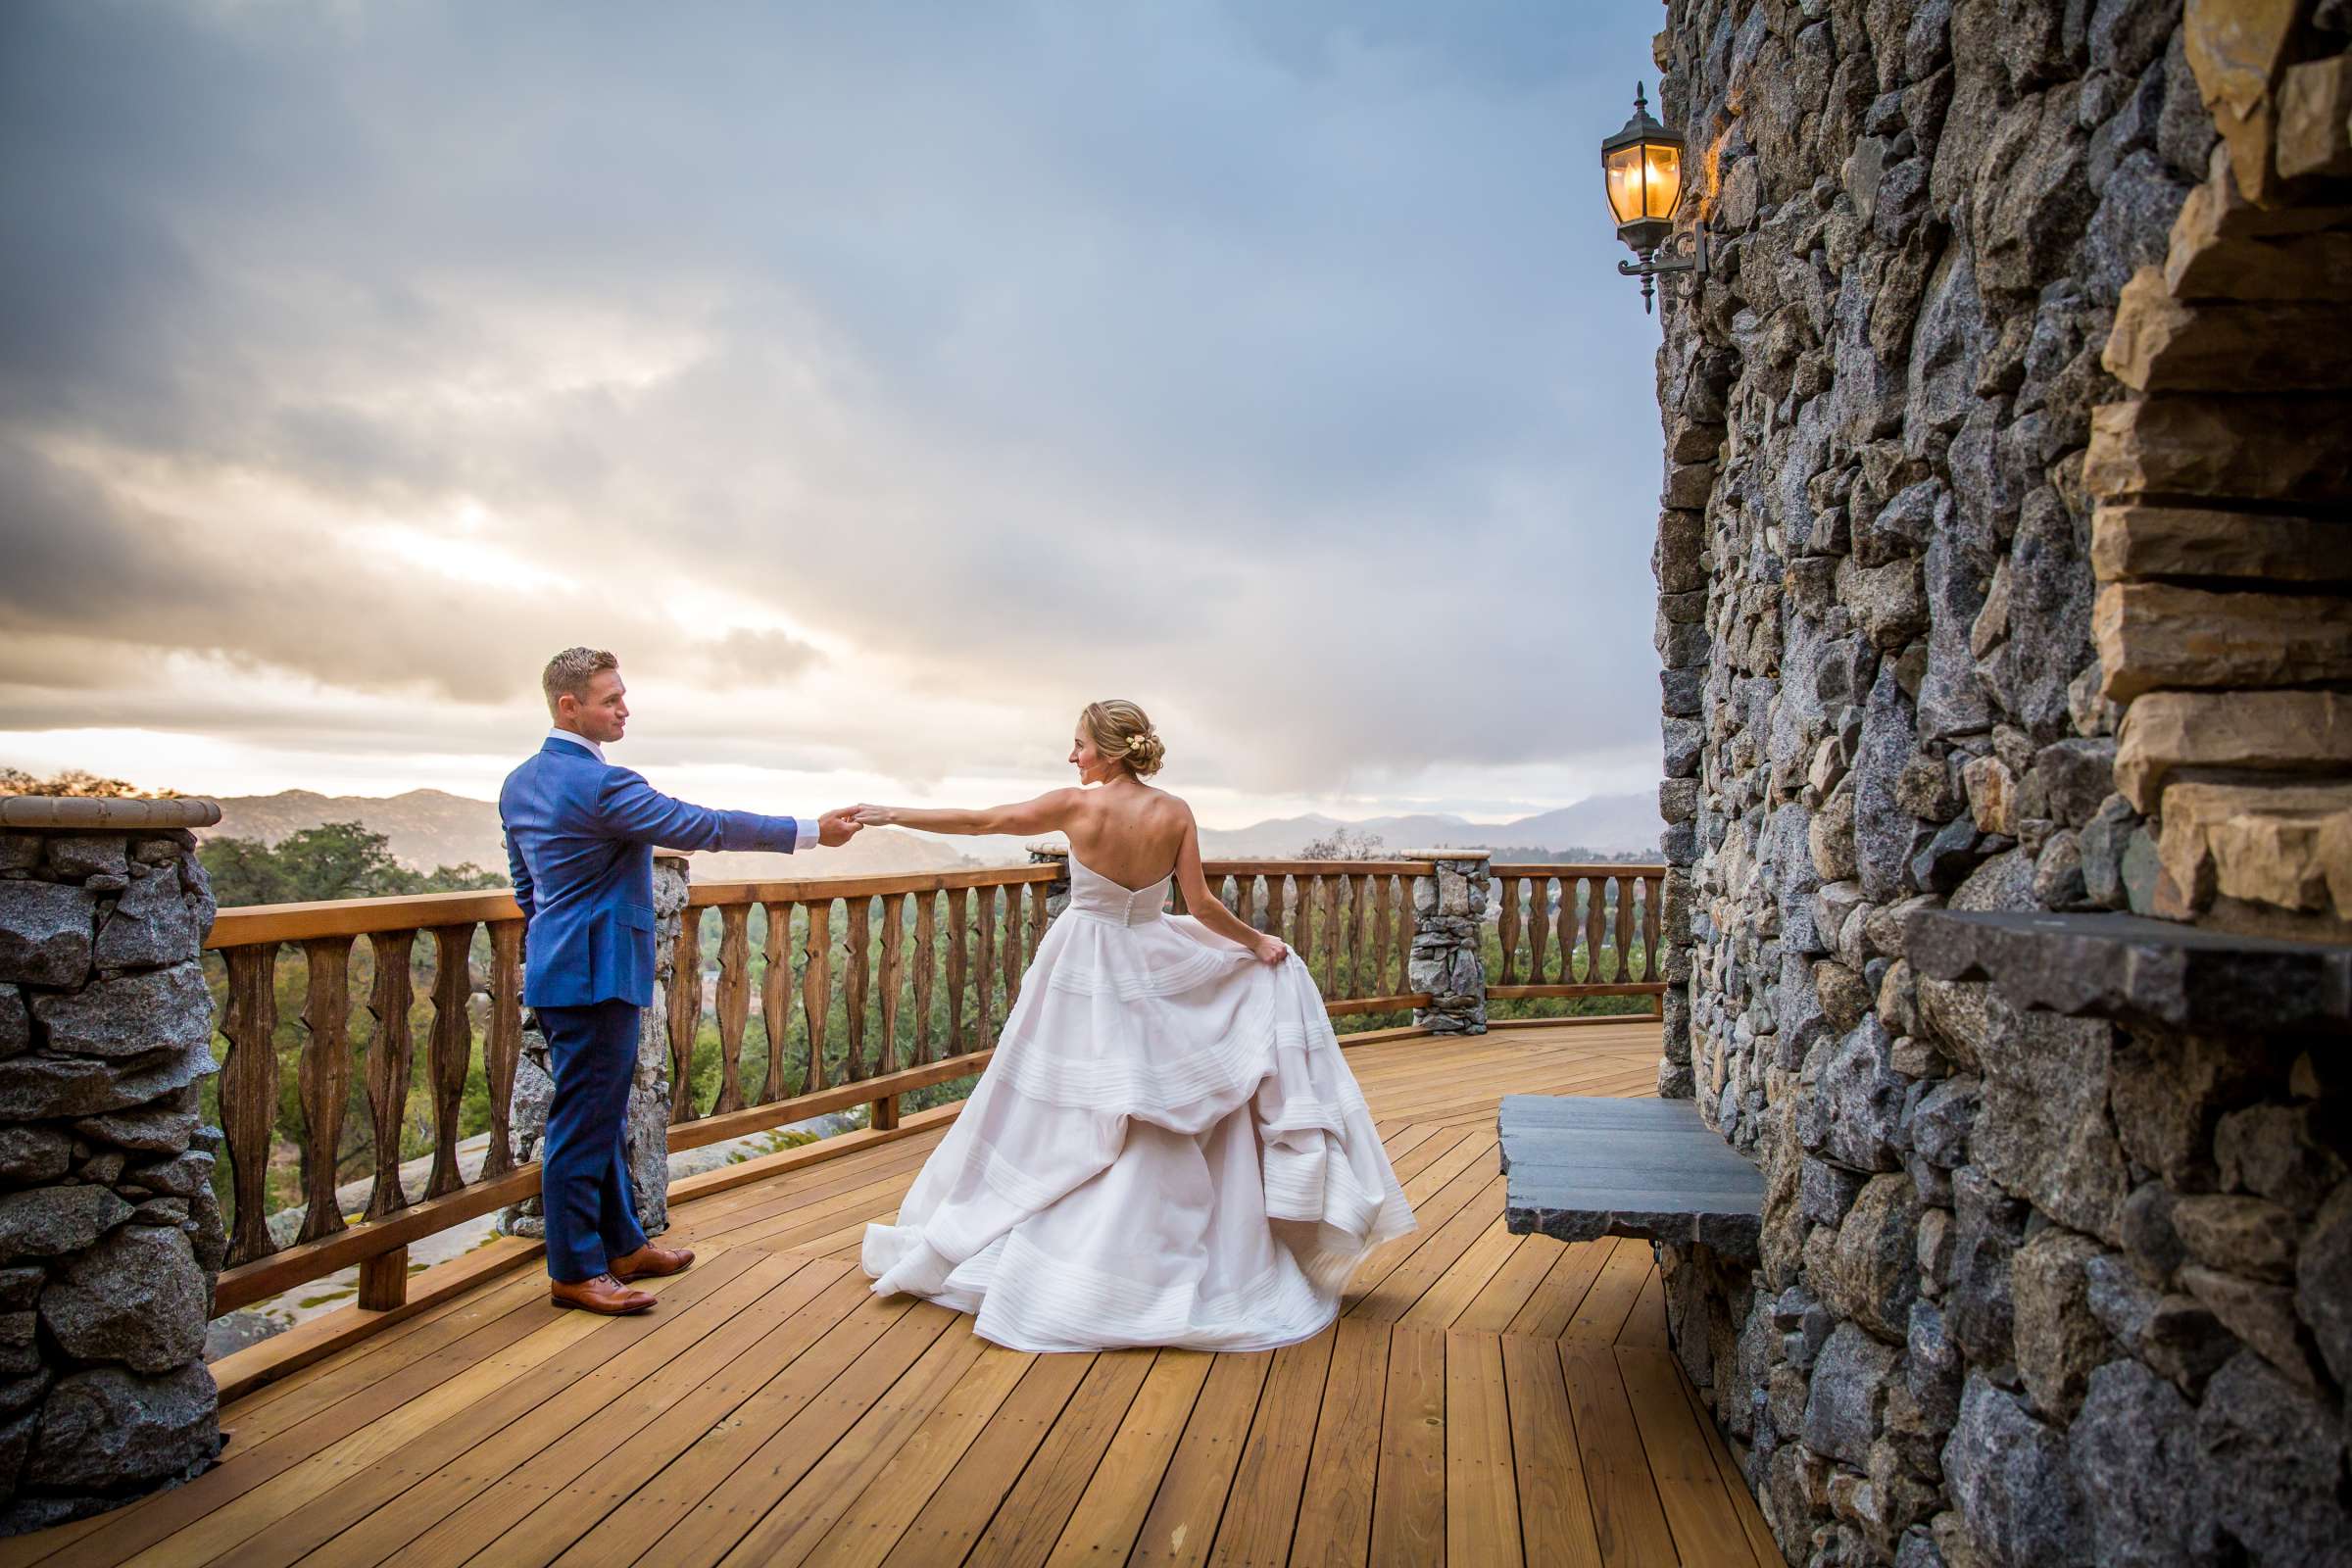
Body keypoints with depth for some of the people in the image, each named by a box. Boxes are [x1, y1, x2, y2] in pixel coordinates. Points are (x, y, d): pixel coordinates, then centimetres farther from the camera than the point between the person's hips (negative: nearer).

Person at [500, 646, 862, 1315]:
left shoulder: (520, 783, 11)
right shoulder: (601, 785, -20)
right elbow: (703, 827, -20)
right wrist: (812, 831, -14)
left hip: (558, 963, 10)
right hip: (595, 976, -10)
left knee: (601, 1116, 17)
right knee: (583, 1122, -1)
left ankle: (621, 1245, 29)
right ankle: (574, 1272, 10)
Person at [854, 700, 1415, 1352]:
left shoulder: (1077, 806, -13)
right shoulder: (1175, 814, -6)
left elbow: (977, 821, -8)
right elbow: (1200, 904, -6)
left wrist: (892, 815, 2)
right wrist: (1258, 941, 10)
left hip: (1083, 976, -2)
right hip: (1150, 971, 2)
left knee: (1055, 1120, 9)